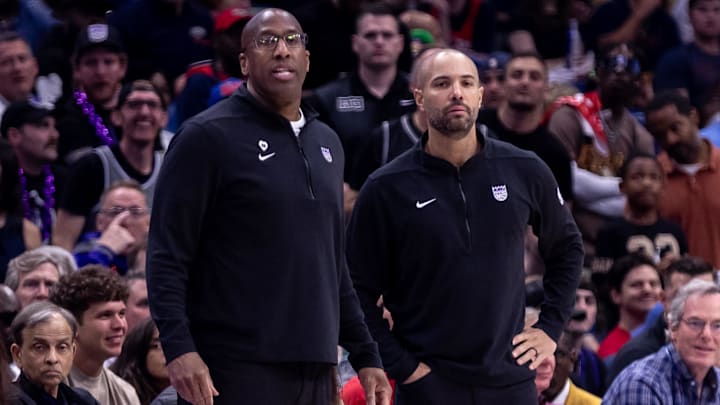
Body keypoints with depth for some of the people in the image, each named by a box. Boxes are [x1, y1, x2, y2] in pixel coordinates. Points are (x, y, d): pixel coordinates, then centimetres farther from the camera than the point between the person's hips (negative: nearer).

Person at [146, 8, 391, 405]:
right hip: (238, 372, -7)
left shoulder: (327, 143, 18)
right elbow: (167, 256, -8)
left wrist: (365, 356, 19)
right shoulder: (208, 137, -3)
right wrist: (178, 348, -20)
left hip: (315, 371, 7)